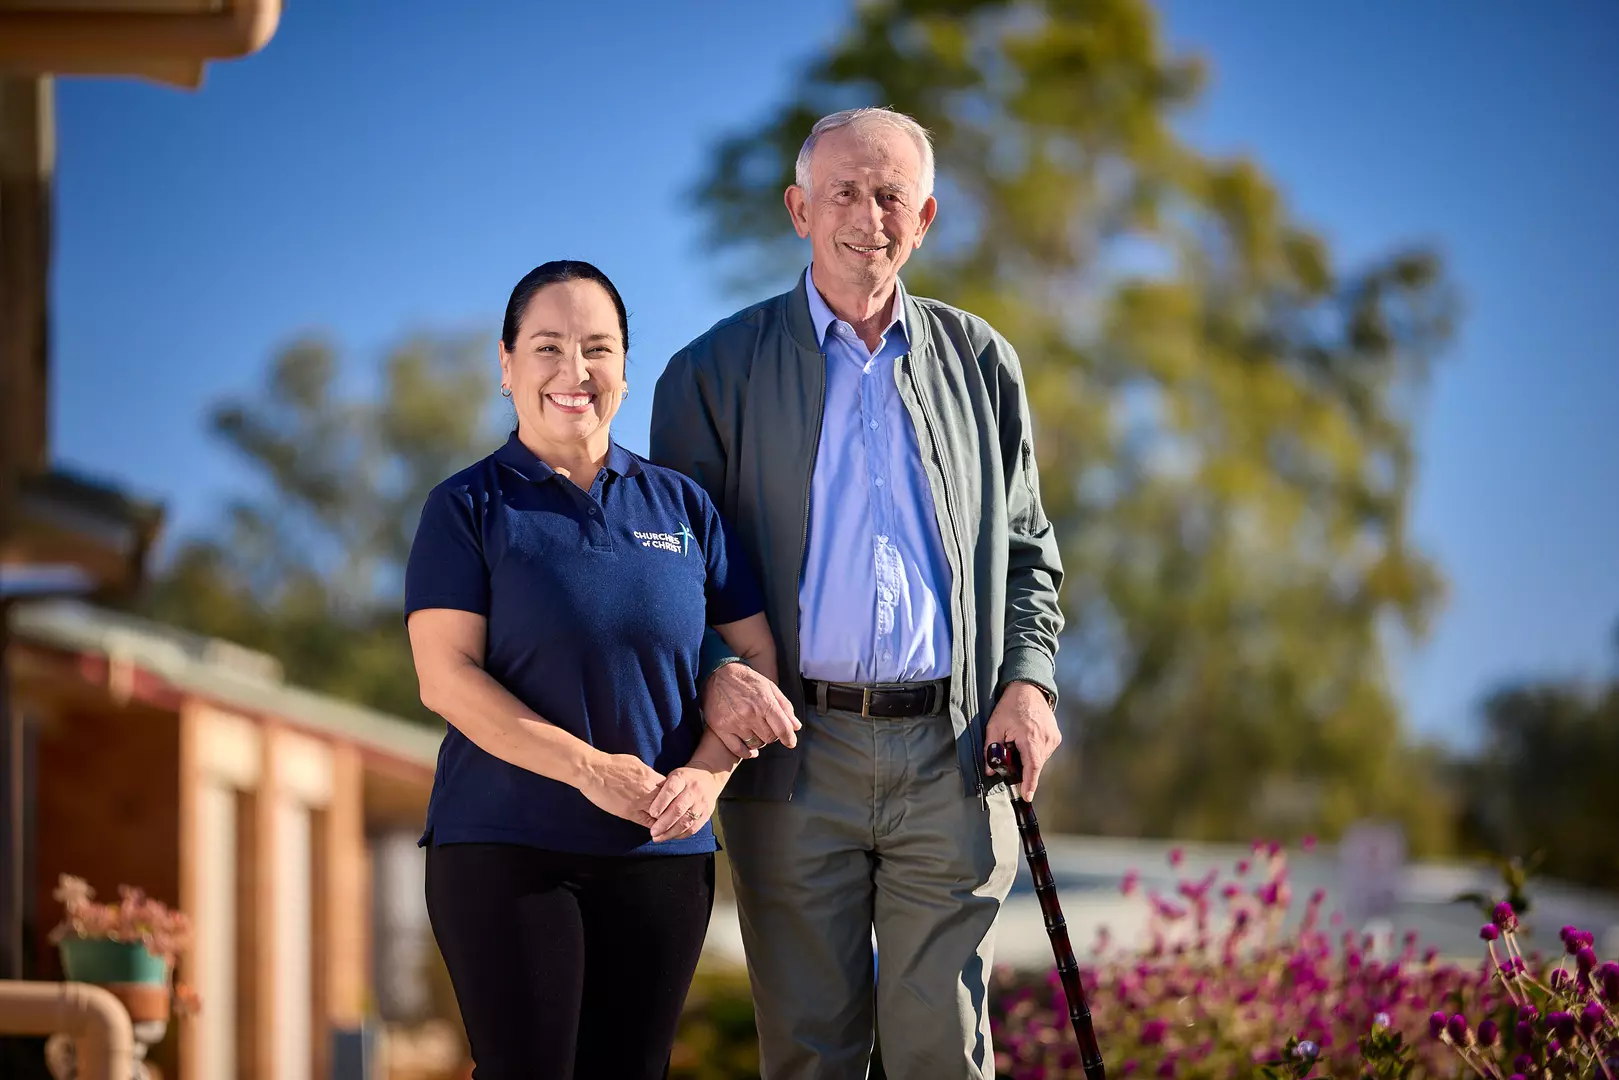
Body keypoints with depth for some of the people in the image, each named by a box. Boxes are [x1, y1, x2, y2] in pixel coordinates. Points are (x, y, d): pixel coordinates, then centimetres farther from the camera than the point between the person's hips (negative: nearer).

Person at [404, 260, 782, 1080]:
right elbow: (445, 677, -9)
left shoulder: (680, 505, 11)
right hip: (503, 848, -3)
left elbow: (760, 654, 10)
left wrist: (709, 773, -9)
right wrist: (590, 768, -18)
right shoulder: (469, 508, 1)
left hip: (660, 855, 3)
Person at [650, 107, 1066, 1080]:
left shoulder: (980, 362, 14)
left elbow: (1026, 550, 19)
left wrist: (1028, 678, 1)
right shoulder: (718, 370, 6)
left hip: (951, 753, 1)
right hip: (794, 752, -1)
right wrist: (714, 670, -15)